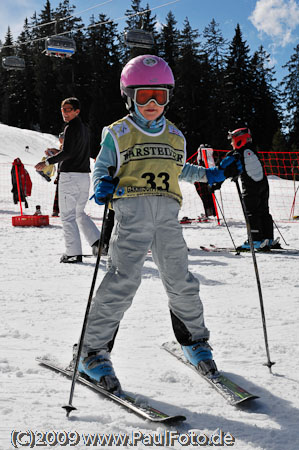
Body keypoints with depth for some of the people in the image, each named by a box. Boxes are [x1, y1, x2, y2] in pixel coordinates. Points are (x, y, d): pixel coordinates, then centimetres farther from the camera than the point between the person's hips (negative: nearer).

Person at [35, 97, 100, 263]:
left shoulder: (71, 127, -11)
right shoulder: (84, 128, 16)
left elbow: (67, 153, -20)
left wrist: (47, 162, -12)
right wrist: (59, 152, 23)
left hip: (70, 176, -9)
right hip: (84, 176, 9)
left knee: (67, 215, -3)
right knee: (79, 213, 20)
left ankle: (73, 253, -3)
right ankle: (98, 242, 13)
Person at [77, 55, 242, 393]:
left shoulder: (176, 136, 22)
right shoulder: (117, 133, 8)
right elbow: (101, 168, 11)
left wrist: (212, 174, 25)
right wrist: (102, 187, -10)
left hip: (167, 216, 4)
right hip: (131, 211, -4)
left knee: (181, 282, 4)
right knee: (123, 279, -15)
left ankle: (195, 341, 26)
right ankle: (92, 351, -5)